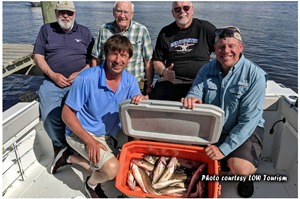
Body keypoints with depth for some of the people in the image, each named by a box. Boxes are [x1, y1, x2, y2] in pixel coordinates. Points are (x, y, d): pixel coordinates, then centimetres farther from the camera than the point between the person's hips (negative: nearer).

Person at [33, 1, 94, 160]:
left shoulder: (84, 32, 17)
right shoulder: (46, 29, 18)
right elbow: (38, 56, 10)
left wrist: (80, 73, -7)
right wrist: (53, 75, -5)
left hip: (78, 82, -1)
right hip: (52, 82, 1)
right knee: (50, 117, -22)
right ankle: (60, 146, 4)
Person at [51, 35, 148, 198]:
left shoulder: (130, 81, -6)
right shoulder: (86, 78, -22)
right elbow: (67, 113, -17)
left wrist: (142, 99, -30)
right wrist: (90, 141, -24)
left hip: (107, 136, 7)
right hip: (80, 132, -6)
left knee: (108, 173, 8)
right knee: (112, 168, -24)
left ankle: (70, 158, 25)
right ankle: (91, 184, 12)